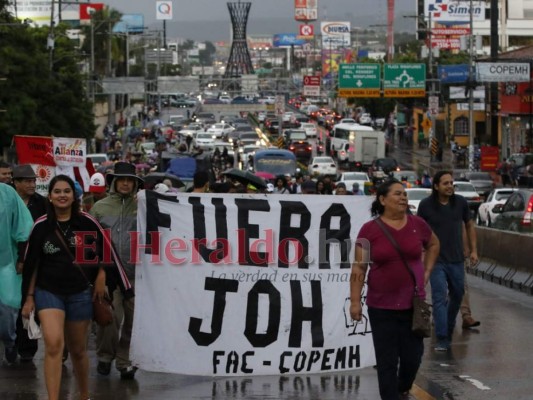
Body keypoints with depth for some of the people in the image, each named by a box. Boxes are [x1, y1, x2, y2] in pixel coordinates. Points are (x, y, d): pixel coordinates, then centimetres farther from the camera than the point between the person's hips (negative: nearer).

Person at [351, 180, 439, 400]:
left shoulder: (418, 225, 0)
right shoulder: (369, 230, -7)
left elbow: (433, 244, 21)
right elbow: (359, 268, -5)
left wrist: (426, 271, 11)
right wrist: (355, 301, -9)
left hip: (413, 304, 2)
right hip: (381, 307, -2)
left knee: (412, 356, 8)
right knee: (387, 361, 2)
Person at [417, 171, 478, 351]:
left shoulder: (460, 202, -1)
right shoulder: (426, 205, -8)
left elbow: (469, 225, 10)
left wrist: (474, 250, 7)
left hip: (457, 260, 3)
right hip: (436, 260, -3)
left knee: (457, 295, 15)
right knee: (440, 298, -10)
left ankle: (449, 328, 36)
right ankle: (442, 339, -10)